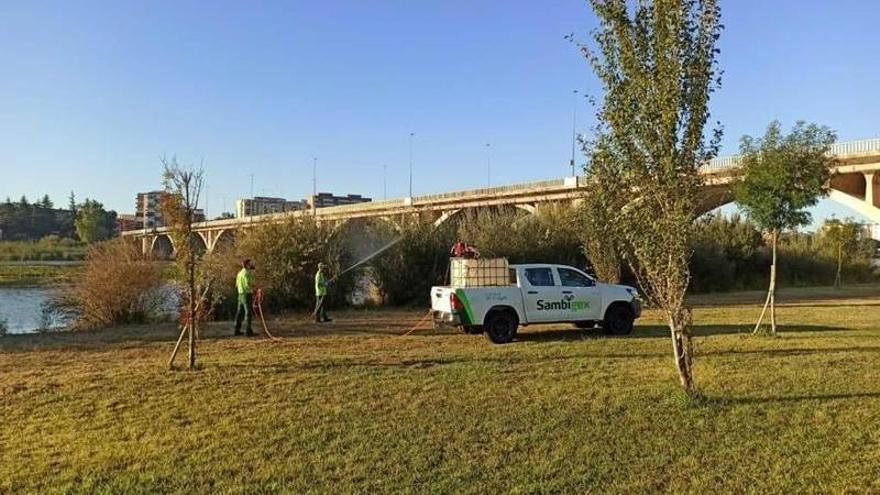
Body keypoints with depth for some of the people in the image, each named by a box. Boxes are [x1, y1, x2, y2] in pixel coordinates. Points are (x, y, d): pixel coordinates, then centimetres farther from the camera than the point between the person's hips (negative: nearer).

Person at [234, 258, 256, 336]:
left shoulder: (240, 272, 15)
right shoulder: (246, 273, -15)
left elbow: (237, 284, 22)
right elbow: (248, 284, -25)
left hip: (241, 294, 9)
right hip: (247, 294, -9)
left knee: (240, 312, 11)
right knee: (248, 313, -7)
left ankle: (237, 330, 13)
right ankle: (248, 331, -9)